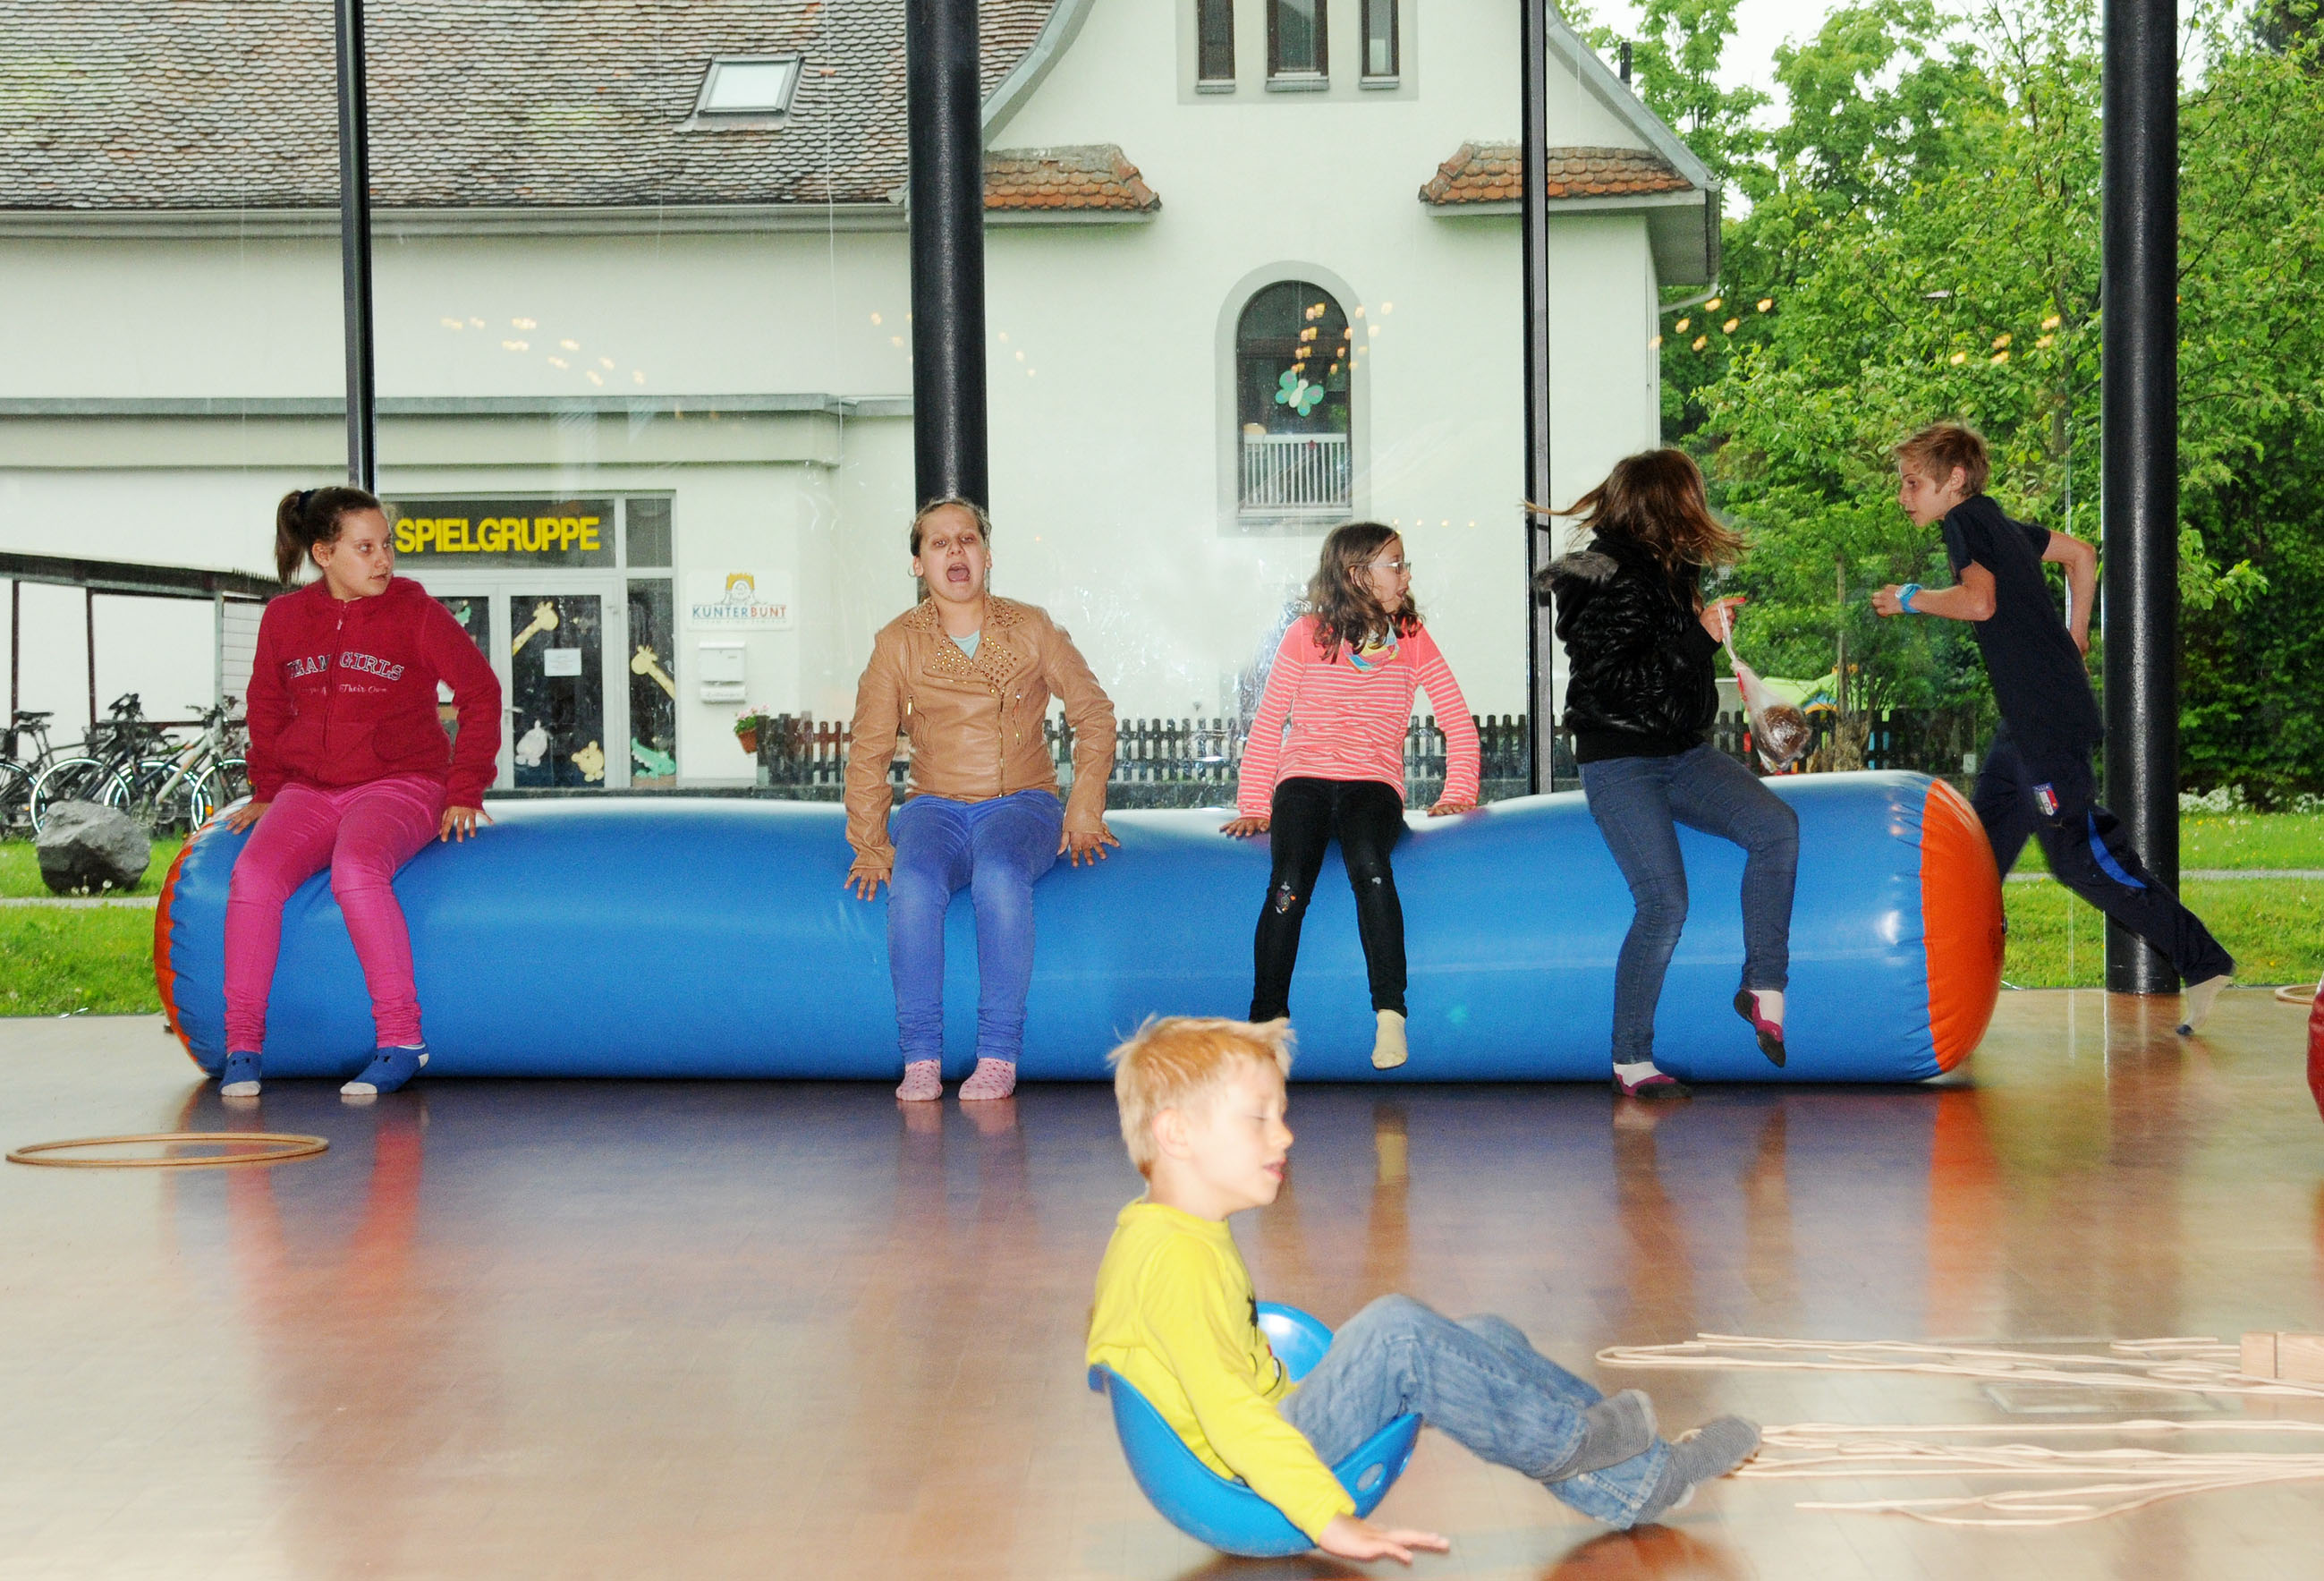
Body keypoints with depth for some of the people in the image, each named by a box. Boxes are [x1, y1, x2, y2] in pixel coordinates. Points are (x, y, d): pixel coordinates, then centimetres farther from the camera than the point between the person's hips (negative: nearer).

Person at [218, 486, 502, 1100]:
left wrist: (464, 792, -4)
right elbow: (267, 707, 22)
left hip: (398, 785, -3)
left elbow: (481, 693, 2)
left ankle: (401, 1040, -28)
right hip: (308, 791, 4)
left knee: (355, 869, -35)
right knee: (253, 873, -26)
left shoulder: (415, 612, -2)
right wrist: (267, 789, 13)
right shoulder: (284, 618, 7)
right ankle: (242, 1046, -16)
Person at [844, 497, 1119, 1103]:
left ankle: (998, 1058, -30)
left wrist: (1084, 812, -1)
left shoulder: (1031, 629, 4)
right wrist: (870, 843, -1)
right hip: (935, 807, 1)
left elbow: (1094, 714, 8)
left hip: (1022, 803, -1)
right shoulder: (897, 643, 5)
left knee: (999, 874, -36)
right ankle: (921, 1059, -27)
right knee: (913, 884, -34)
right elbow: (869, 748, 8)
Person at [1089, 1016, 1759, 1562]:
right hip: (1254, 1488, -11)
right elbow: (1227, 1412, -31)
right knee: (1394, 1331, -28)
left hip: (1273, 1421, 11)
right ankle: (1560, 1440, -9)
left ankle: (1634, 1480, 7)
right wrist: (1330, 1521, -33)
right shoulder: (1176, 1258, -24)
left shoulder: (1174, 1232, 11)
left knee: (1487, 1338, 6)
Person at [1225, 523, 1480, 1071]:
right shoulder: (1306, 636, 6)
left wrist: (1458, 794, 2)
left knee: (1369, 864, -34)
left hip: (1374, 783, 0)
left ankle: (1390, 1015, -34)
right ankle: (1267, 1021, -20)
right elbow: (1268, 724, 8)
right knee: (1289, 887, -28)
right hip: (1304, 779, 0)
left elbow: (1458, 722, 14)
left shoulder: (1412, 640, 12)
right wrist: (1253, 806, 2)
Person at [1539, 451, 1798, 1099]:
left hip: (1682, 753, 8)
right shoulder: (1606, 582, -14)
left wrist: (1711, 621, 14)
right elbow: (1616, 681, -22)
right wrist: (1698, 637, -19)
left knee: (1776, 826, -15)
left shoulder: (1672, 570, 10)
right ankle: (1630, 1062, -4)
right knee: (1665, 904, -16)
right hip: (1620, 762, -8)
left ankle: (1763, 988, -6)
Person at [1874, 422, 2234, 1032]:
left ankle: (2204, 962, -7)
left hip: (2048, 721, -10)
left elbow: (1979, 600, -25)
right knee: (1983, 848, 14)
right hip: (2028, 720, 10)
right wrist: (2074, 638, 29)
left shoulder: (1965, 519, -9)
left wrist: (1912, 597, -10)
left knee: (2081, 855, -9)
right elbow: (2081, 554, 29)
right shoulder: (1996, 524, 17)